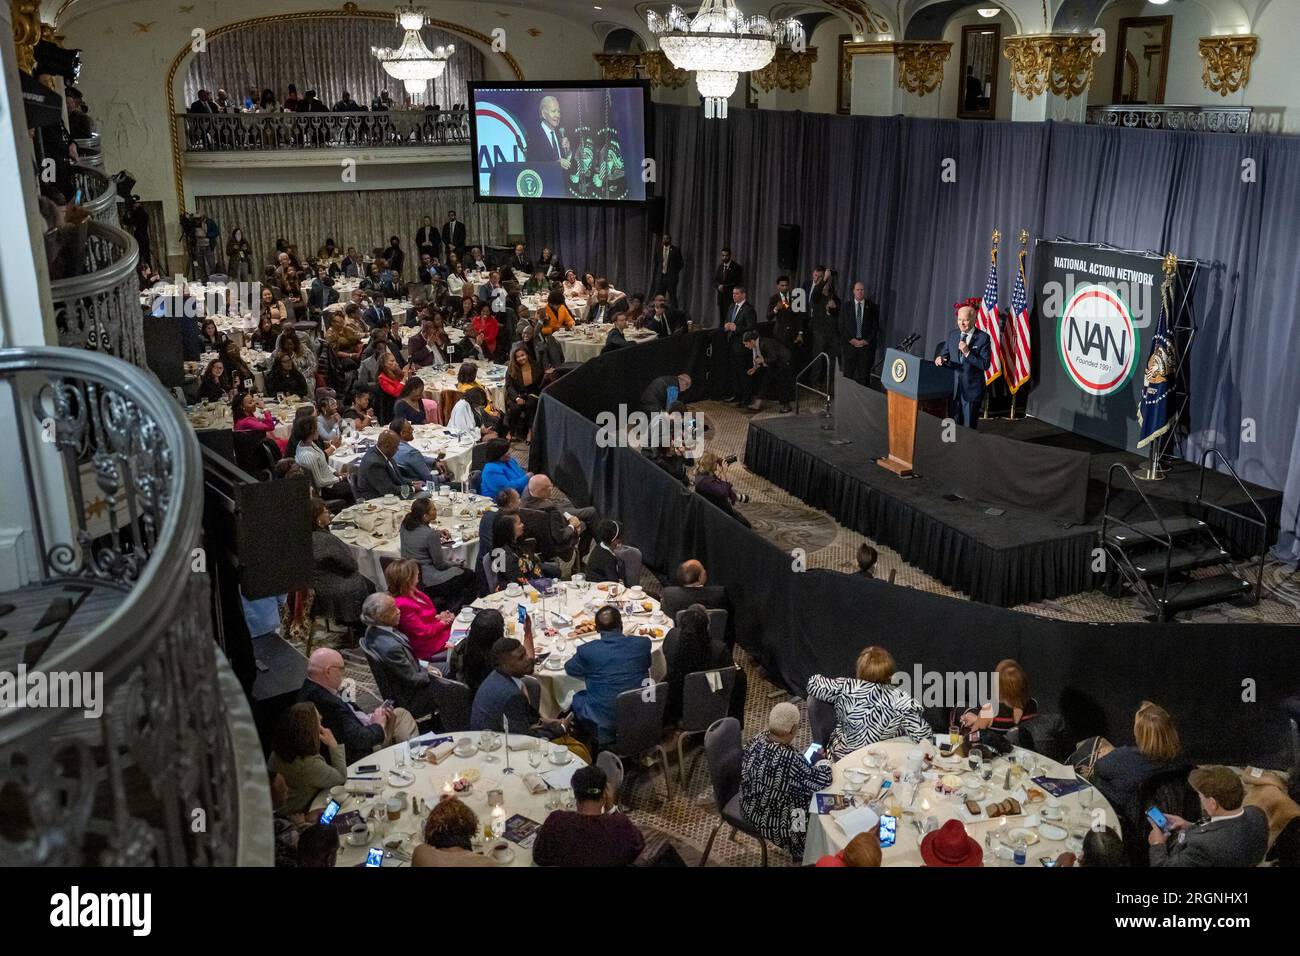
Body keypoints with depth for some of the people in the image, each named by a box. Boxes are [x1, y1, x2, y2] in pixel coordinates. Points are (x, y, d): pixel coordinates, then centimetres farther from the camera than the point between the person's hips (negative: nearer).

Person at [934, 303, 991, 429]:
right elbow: (944, 355, 12)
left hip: (972, 389, -4)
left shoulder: (983, 338, -8)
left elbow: (985, 365, -13)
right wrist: (940, 359, -12)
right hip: (953, 388, 4)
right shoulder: (952, 335, 7)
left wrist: (967, 353, -21)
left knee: (969, 428, 3)